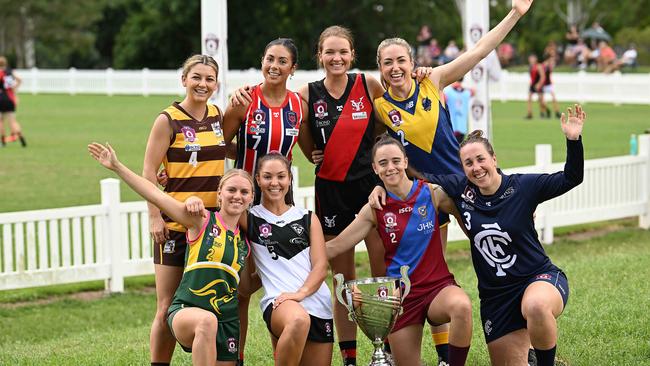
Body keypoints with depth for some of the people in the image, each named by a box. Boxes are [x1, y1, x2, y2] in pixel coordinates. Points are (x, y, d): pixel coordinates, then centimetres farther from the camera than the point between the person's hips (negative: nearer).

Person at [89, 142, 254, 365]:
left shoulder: (245, 240, 12)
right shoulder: (200, 220, -1)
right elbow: (155, 196, -7)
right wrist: (116, 167, -10)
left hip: (227, 322, 6)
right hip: (185, 313, -6)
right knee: (207, 320, -39)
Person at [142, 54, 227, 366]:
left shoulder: (218, 116, 9)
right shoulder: (168, 121, -6)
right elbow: (149, 171, -8)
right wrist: (155, 217, -15)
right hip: (175, 223, -5)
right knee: (168, 308, -2)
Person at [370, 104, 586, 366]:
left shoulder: (522, 187, -9)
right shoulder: (461, 188, 0)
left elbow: (570, 178, -11)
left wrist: (573, 139, -24)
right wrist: (383, 186, 2)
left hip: (539, 278, -5)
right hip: (495, 293, 5)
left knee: (536, 306, -42)